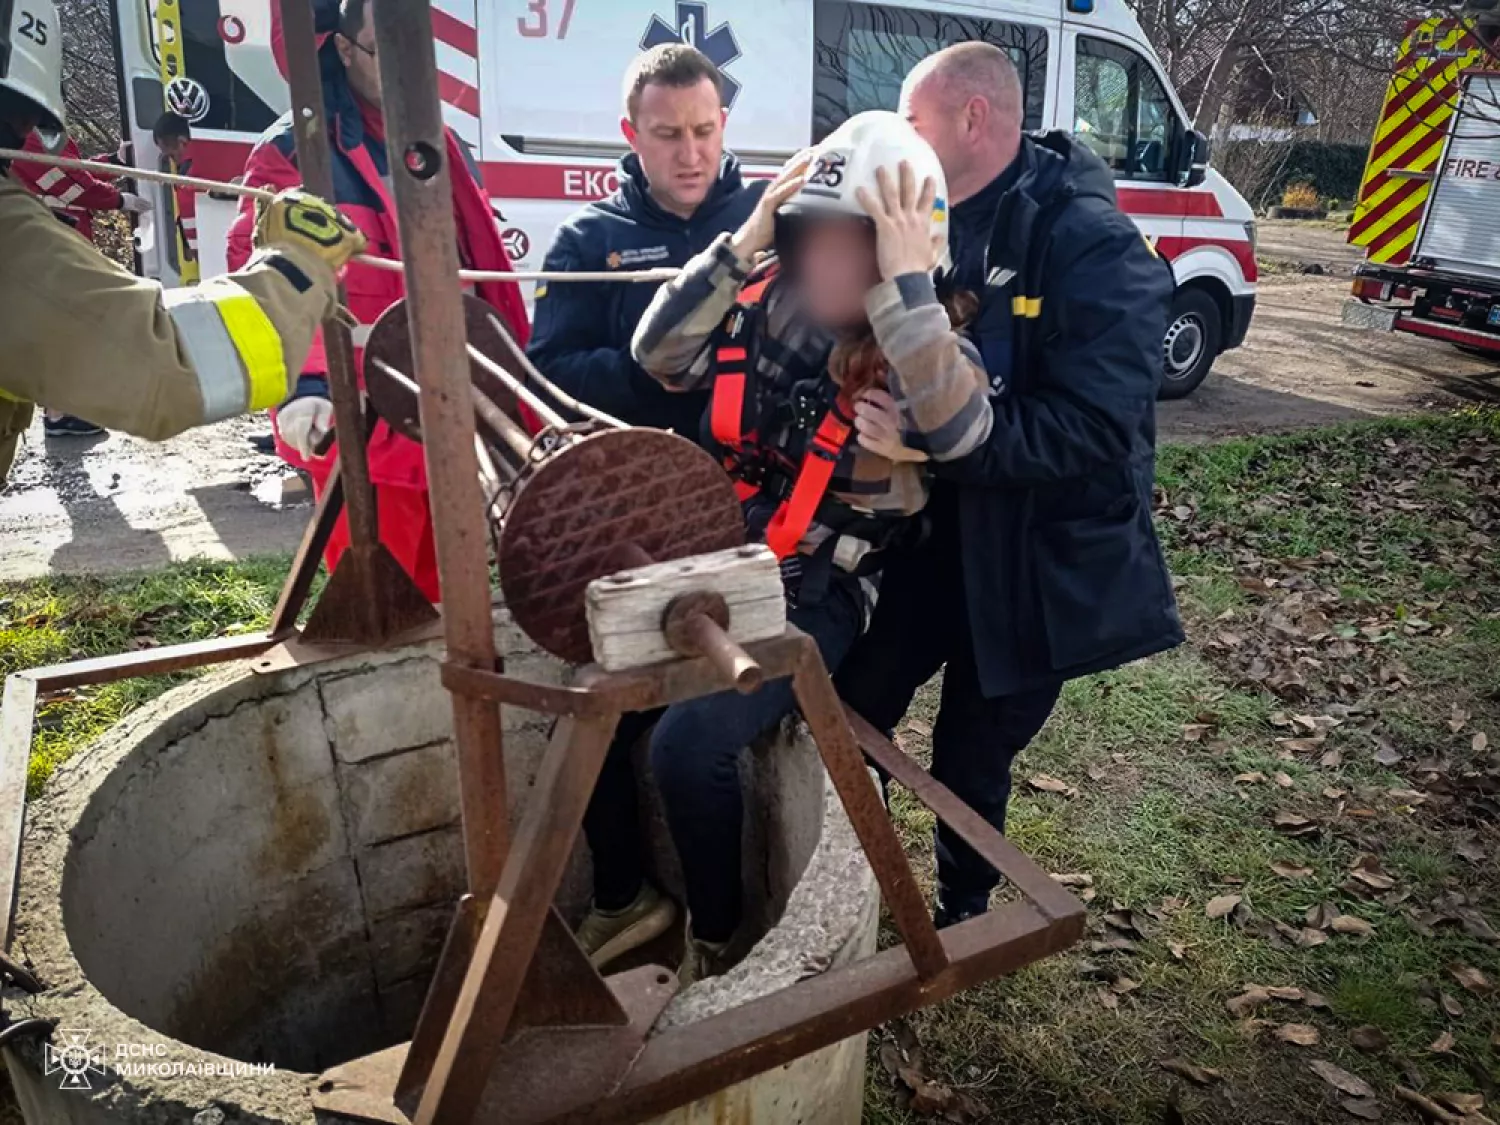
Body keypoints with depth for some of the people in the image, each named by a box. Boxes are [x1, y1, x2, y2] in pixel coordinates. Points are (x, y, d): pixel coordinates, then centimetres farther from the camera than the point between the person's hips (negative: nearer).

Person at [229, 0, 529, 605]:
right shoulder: (295, 151, -6)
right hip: (356, 428, -6)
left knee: (444, 600, 18)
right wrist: (300, 388, -33)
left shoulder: (442, 147, 16)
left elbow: (483, 275, 20)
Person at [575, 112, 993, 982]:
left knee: (690, 744, -22)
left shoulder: (921, 339, -11)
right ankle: (624, 899, 23)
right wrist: (744, 243, -15)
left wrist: (905, 282, -30)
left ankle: (717, 938, 7)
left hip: (818, 594, -5)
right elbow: (660, 354, -8)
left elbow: (959, 428, -31)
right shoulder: (766, 303, 1)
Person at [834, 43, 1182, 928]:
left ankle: (964, 917, 40)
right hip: (931, 534, 6)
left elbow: (1093, 429, -27)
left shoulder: (1096, 249, -18)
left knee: (974, 756, 11)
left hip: (1035, 560, -5)